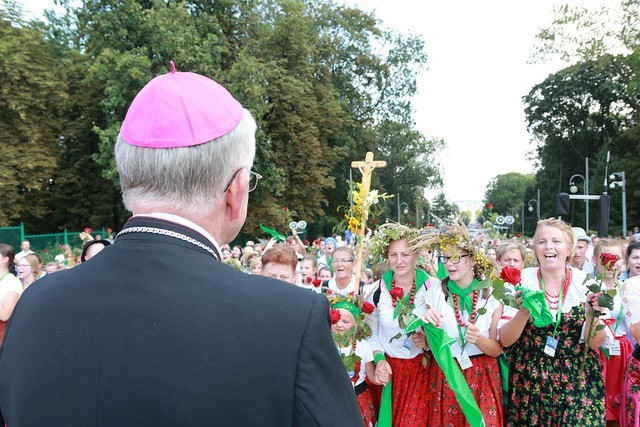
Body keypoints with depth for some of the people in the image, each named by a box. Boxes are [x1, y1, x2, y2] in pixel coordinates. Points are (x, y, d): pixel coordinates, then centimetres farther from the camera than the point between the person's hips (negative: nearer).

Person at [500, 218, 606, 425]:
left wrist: (591, 314, -21)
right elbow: (505, 340, -7)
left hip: (577, 384, 1)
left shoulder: (585, 283, -3)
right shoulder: (521, 281, -6)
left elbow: (596, 343, -3)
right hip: (529, 384, 0)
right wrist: (524, 312, -24)